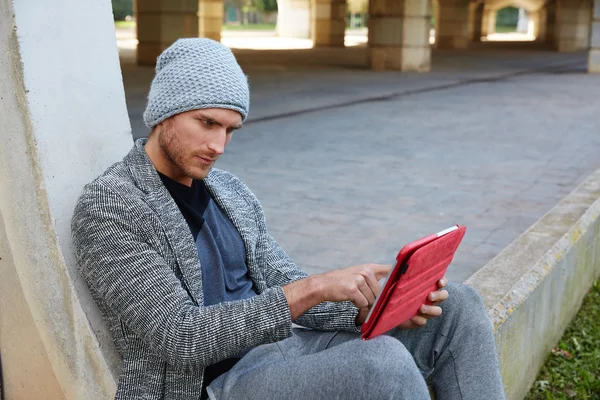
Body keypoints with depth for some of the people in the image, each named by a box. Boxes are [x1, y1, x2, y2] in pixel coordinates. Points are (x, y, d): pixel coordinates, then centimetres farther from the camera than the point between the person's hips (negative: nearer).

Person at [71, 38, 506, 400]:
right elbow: (181, 337, -20)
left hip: (282, 347, 8)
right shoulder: (106, 208, -11)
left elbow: (286, 294, 10)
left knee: (458, 307, -4)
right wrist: (313, 287, -27)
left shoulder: (232, 192, 11)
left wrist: (376, 305, -9)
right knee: (382, 362, -33)